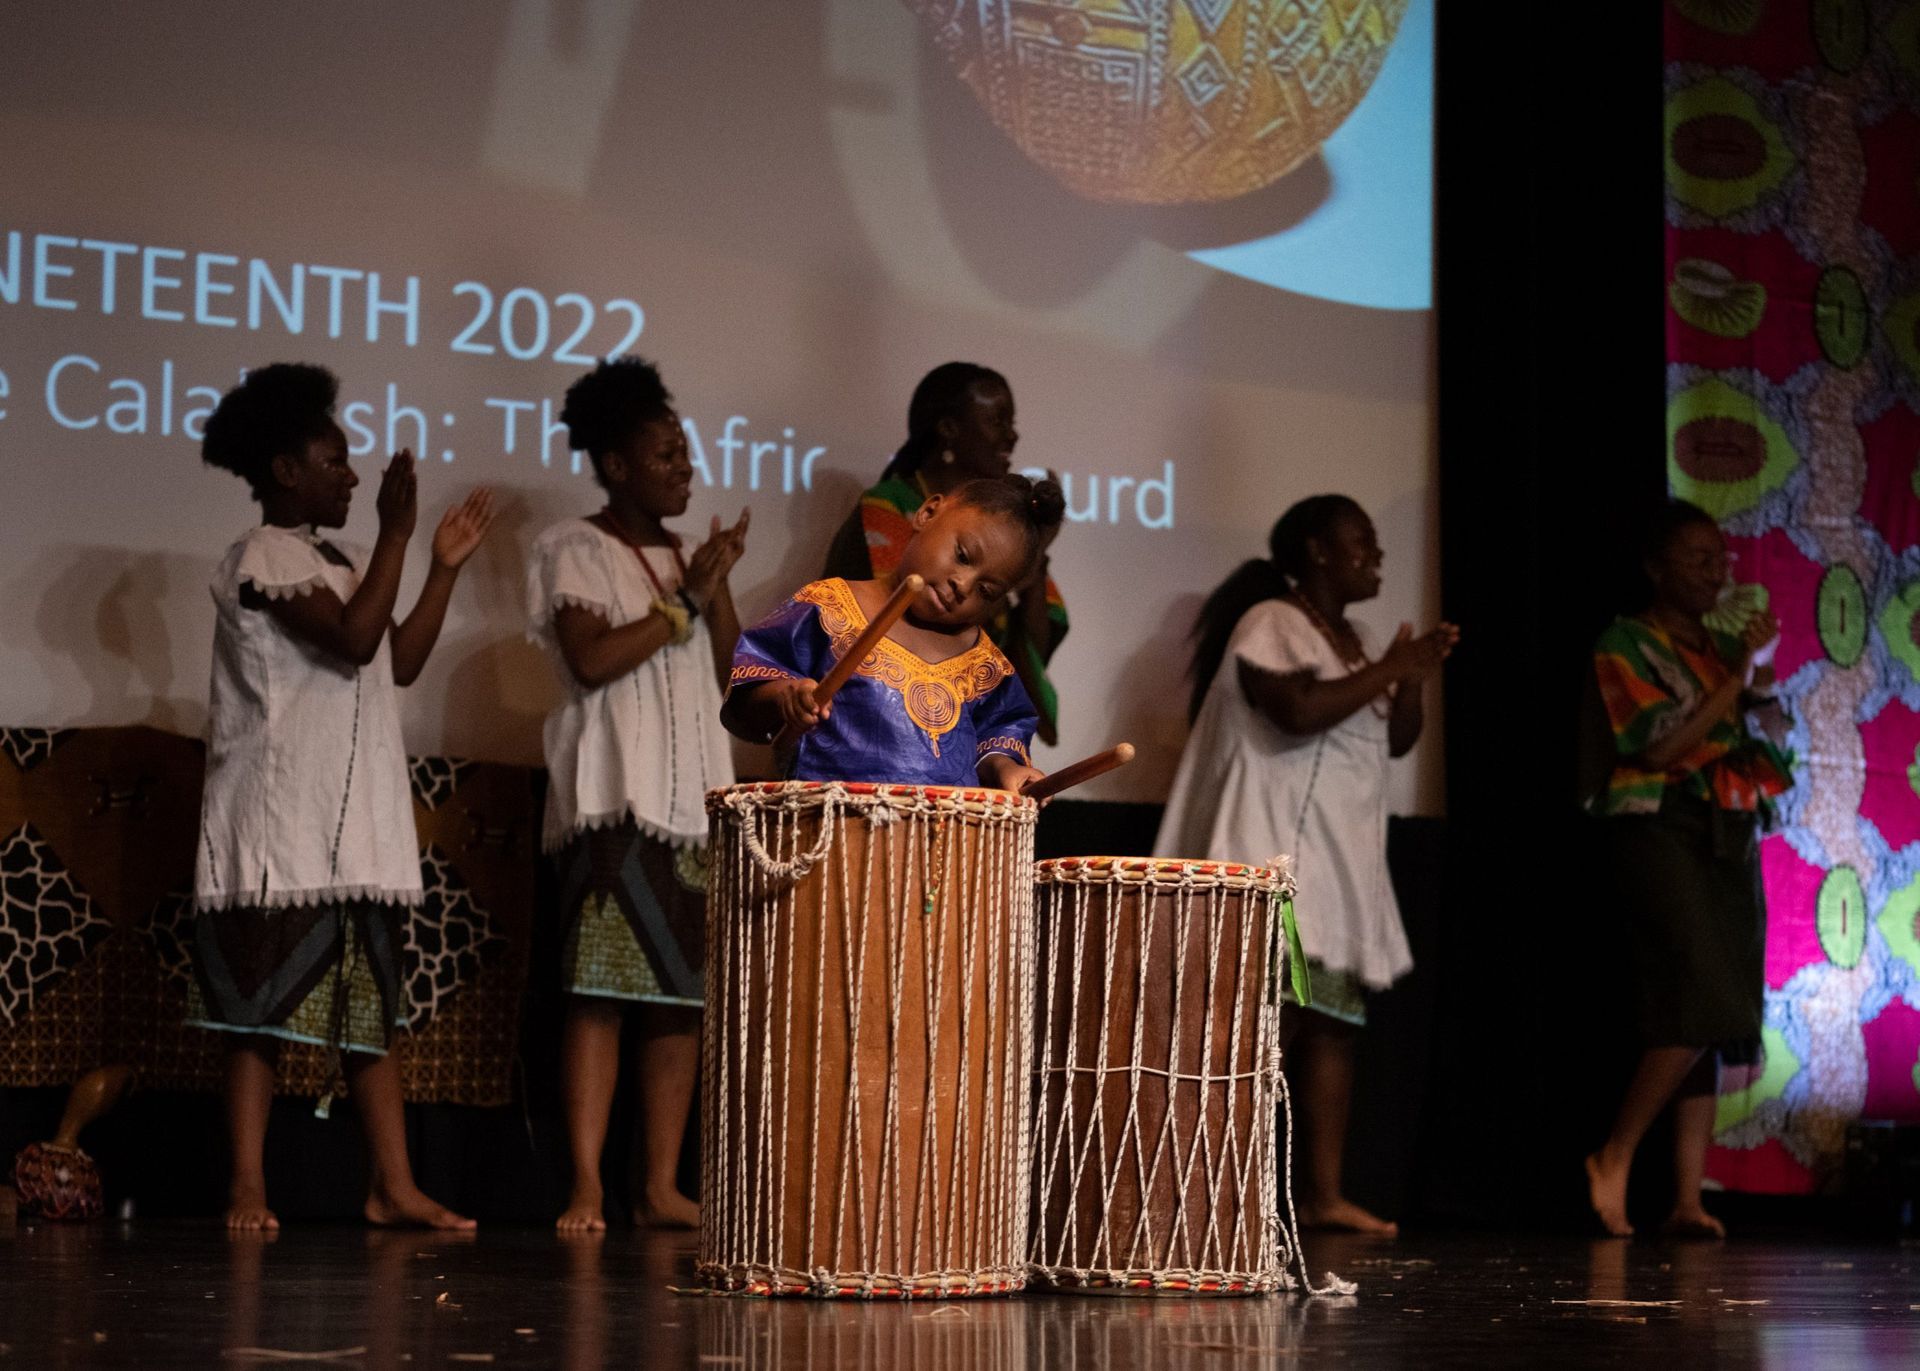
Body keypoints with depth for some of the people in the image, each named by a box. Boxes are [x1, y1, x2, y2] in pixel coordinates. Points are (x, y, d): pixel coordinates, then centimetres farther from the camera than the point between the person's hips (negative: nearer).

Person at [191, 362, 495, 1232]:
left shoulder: (332, 567, 20)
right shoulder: (263, 557, -8)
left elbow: (400, 663, 16)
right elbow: (354, 641, -21)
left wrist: (445, 567, 12)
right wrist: (395, 533, -18)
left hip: (357, 825, 9)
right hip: (283, 824, -9)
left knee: (371, 1003, 5)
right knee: (263, 1002, -7)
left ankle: (394, 1187, 5)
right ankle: (248, 1189, -6)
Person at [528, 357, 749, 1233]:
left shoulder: (681, 555, 20)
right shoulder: (576, 549, 2)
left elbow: (730, 670, 14)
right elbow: (591, 659, -12)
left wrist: (718, 586, 2)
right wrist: (683, 602, -8)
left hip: (694, 799, 6)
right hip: (614, 798, -6)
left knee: (685, 994, 2)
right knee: (602, 990, -13)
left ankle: (660, 1187, 4)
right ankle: (586, 1188, -14)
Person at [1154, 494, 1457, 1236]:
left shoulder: (1354, 641, 20)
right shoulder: (1270, 625, -7)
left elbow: (1398, 740, 21)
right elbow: (1298, 710, -23)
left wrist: (1413, 680, 2)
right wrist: (1388, 670, -14)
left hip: (1340, 863, 9)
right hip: (1276, 855, -9)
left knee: (1333, 1024, 4)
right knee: (1267, 1021, -15)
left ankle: (1323, 1193, 4)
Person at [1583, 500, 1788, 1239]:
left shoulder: (1724, 647, 16)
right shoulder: (1625, 644, -2)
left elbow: (1782, 736, 17)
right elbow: (1662, 746, -13)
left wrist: (1762, 670, 0)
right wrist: (1737, 676, -13)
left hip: (1731, 838, 7)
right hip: (1663, 832, -7)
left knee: (1713, 1021, 1)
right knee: (1701, 1006, -18)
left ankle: (1688, 1198, 1)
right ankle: (1615, 1156, -6)